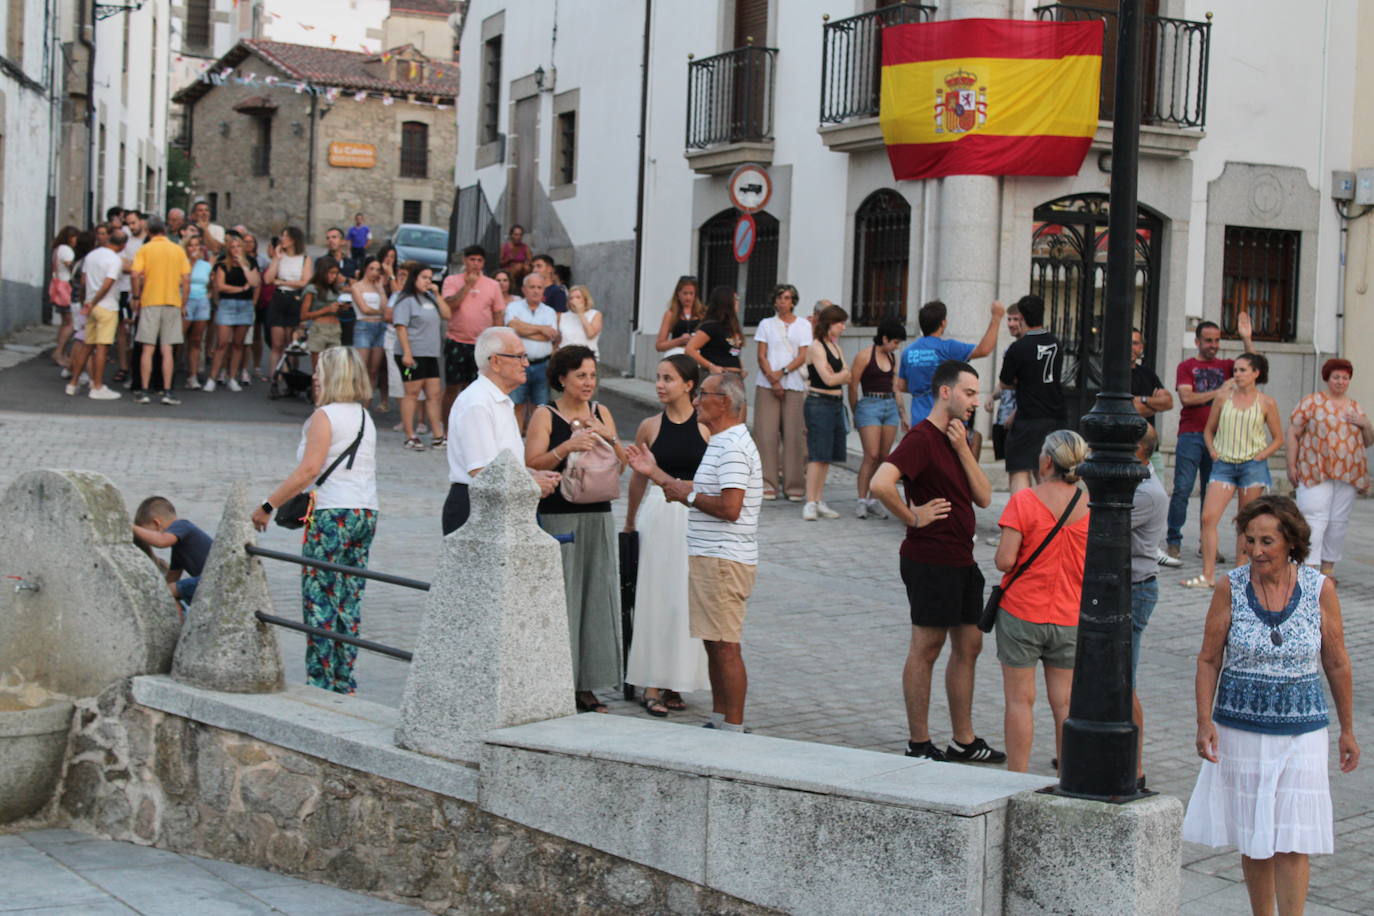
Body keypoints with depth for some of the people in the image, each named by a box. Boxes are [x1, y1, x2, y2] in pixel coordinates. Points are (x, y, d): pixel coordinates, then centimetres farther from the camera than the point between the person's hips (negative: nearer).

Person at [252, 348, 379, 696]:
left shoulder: (325, 416, -7)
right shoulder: (365, 418, 16)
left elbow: (309, 469, -16)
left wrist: (268, 506, -12)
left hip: (333, 512, -8)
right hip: (366, 512, 8)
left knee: (320, 599, -2)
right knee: (349, 599, 10)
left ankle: (320, 680, -2)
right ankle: (344, 681, 12)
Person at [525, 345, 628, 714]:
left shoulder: (601, 413, 11)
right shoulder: (545, 415, -2)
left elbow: (620, 466, 9)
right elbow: (532, 465, -12)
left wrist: (609, 438, -8)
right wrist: (567, 447, -24)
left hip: (598, 516, 5)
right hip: (557, 515, -5)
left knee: (596, 596, 6)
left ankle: (587, 686, 13)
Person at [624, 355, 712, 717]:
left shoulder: (708, 426, -2)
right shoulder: (650, 427, 4)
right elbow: (638, 478, 13)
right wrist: (630, 525, 17)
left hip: (697, 517, -1)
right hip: (657, 514, 1)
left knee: (687, 598, 2)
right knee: (655, 595, 1)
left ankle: (674, 683, 13)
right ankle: (652, 685, 6)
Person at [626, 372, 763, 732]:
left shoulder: (733, 446, -16)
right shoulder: (721, 443, 19)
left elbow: (729, 507, -25)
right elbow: (705, 496, 22)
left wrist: (688, 495, -12)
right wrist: (656, 474, 21)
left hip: (724, 560, -11)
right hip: (710, 557, 11)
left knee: (725, 646, -7)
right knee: (714, 644, 14)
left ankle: (733, 727, -3)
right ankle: (718, 720, 21)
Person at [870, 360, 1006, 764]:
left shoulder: (955, 438, 15)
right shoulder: (921, 438, -15)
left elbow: (984, 497, 8)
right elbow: (880, 483, -30)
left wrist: (963, 448, -3)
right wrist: (912, 517, -17)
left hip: (960, 560, 10)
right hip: (930, 560, -10)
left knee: (969, 645, 14)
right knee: (926, 649, -1)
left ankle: (964, 741, 24)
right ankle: (919, 744, 8)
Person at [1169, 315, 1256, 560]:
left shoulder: (1225, 366, 16)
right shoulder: (1186, 367, 5)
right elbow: (1186, 397, -9)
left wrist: (1246, 338, -7)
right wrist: (1218, 392, -11)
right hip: (1191, 436, -3)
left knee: (1212, 492, 5)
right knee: (1182, 488, -9)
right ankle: (1173, 542, -4)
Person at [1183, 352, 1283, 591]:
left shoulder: (1267, 403, 2)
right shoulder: (1223, 398, 6)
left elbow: (1278, 438, 9)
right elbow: (1209, 430, 16)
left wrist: (1261, 455, -6)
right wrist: (1212, 451, 1)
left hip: (1252, 464, -1)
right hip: (1224, 464, 1)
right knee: (1208, 518, -11)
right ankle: (1208, 575, -9)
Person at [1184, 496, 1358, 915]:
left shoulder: (1319, 589, -5)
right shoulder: (1231, 589, -6)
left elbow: (1337, 665, 4)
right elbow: (1209, 660, -1)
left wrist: (1347, 731, 9)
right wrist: (1205, 721, -11)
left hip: (1301, 731, -1)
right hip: (1241, 730, 1)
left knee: (1293, 841, -4)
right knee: (1253, 840, 9)